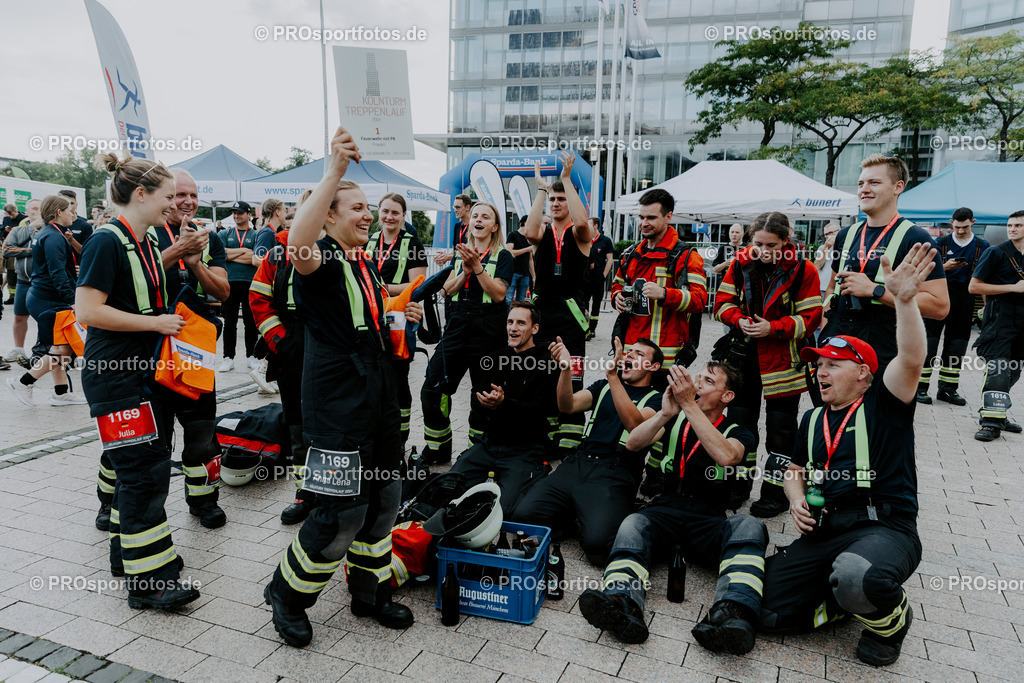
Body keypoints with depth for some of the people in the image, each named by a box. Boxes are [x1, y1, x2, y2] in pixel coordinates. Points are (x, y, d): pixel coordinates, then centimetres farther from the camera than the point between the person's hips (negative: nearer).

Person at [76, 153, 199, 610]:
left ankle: (127, 551, 30)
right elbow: (88, 311, -21)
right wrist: (156, 323, -19)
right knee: (144, 471, -8)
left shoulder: (147, 245, 13)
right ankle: (146, 581, 1)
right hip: (116, 377, -9)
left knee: (143, 468, 15)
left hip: (146, 371, 9)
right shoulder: (107, 242, -15)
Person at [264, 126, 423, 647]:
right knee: (343, 512, -5)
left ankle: (371, 594, 34)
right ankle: (287, 595, 21)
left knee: (384, 499, 15)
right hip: (337, 406, -9)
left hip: (379, 401, 9)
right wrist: (335, 171, -40)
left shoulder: (368, 265, 16)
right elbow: (298, 244, -38)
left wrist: (399, 315, 12)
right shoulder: (322, 260, -11)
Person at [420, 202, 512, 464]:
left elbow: (498, 294, -11)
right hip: (457, 327, 4)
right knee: (432, 390, 0)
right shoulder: (460, 253, 14)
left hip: (487, 331, -4)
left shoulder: (502, 256, 0)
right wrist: (465, 271, -8)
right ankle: (437, 450, 15)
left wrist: (477, 266, -17)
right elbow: (448, 289, 7)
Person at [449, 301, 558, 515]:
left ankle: (536, 476, 4)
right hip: (489, 442, 5)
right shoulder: (496, 359, 13)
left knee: (504, 508, -22)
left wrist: (504, 403, -30)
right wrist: (487, 403, -17)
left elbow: (544, 409, -15)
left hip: (524, 448, -5)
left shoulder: (546, 363, -6)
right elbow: (476, 403, 8)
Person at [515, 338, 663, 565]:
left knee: (597, 541, -30)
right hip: (578, 462, 4)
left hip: (615, 474, -4)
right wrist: (565, 367, -11)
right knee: (525, 514, -19)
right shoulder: (604, 387, 24)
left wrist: (613, 375, -18)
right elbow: (568, 406, 6)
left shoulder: (655, 399, 10)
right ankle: (574, 519, 5)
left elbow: (635, 424, -13)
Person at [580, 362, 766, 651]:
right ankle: (622, 603, -53)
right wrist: (665, 413, -15)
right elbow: (633, 443, 1)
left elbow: (726, 456, -18)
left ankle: (730, 614, -52)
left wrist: (689, 404, -19)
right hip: (664, 512, 2)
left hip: (709, 522, -1)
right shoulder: (676, 421, 17)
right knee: (633, 524, -30)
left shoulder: (738, 433, 8)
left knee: (750, 527, -31)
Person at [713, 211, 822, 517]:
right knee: (740, 419, 13)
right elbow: (723, 301, 5)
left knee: (781, 428, 6)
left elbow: (810, 318, -11)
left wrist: (773, 328, -22)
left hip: (783, 359, -3)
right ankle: (740, 482, 29)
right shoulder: (741, 263, 0)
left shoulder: (803, 270, -10)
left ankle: (776, 491, 19)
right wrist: (740, 320, -15)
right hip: (743, 354, 4)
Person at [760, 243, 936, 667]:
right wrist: (797, 502, 6)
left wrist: (904, 299, -30)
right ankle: (855, 599, 12)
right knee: (766, 609, -11)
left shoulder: (883, 405, 2)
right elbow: (796, 470, 28)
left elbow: (911, 360, -18)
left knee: (855, 578, -41)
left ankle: (890, 619, -2)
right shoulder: (813, 419, 19)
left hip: (884, 530, -5)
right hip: (822, 534, 6)